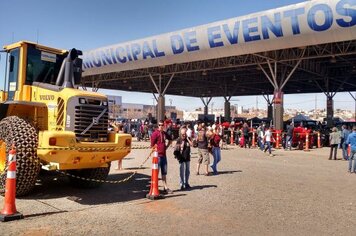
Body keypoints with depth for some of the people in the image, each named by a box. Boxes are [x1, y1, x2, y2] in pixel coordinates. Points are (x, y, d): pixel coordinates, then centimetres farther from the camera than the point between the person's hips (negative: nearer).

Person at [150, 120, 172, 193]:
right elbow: (152, 144, -15)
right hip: (158, 155, -7)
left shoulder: (164, 133, 11)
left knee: (164, 172, 13)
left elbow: (170, 139, 30)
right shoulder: (155, 133, -10)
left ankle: (165, 187, 22)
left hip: (164, 155, 7)